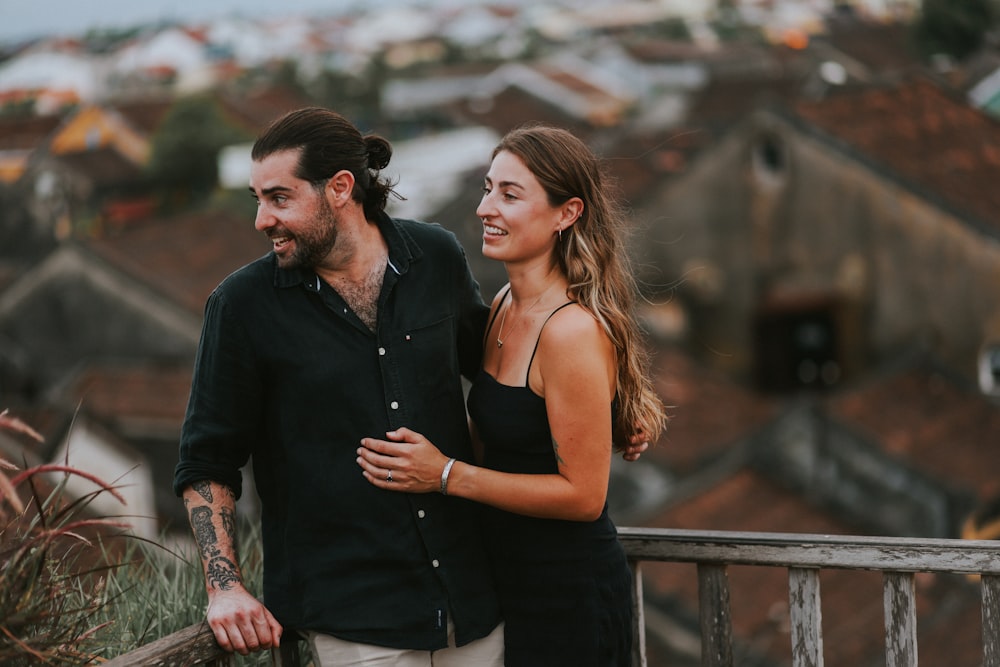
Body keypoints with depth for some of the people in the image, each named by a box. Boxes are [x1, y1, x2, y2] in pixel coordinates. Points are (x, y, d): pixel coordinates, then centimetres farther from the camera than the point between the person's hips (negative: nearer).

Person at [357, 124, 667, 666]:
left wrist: (447, 475, -21)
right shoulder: (504, 305, 4)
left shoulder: (574, 331, -23)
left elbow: (582, 494, -21)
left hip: (570, 596, -8)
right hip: (510, 580, 8)